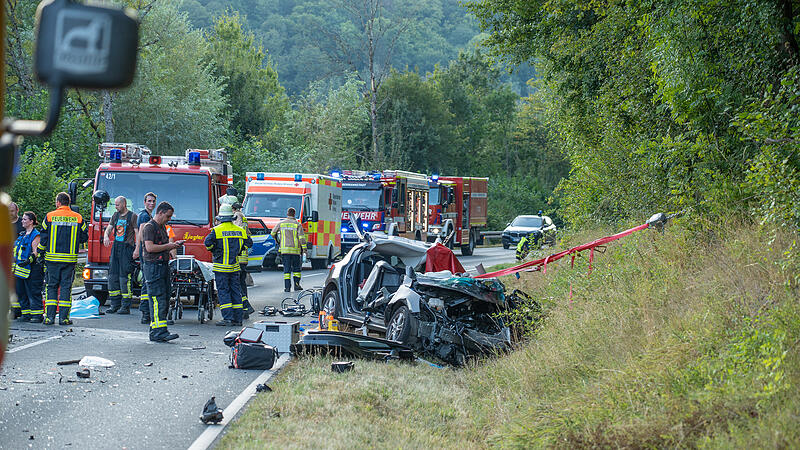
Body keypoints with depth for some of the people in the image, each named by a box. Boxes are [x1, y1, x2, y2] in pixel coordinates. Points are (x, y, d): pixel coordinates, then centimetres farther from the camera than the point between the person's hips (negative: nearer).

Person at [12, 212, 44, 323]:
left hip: (31, 270, -9)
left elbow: (35, 251, -16)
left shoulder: (35, 235, -8)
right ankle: (25, 314, 16)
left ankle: (37, 315, -6)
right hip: (19, 269, 9)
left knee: (33, 293, -7)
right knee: (21, 292, 10)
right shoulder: (22, 234, 18)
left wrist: (29, 260, -31)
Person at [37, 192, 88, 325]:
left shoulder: (50, 216, -2)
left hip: (52, 257, -1)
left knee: (52, 286, 7)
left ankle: (50, 316, 2)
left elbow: (44, 237, 0)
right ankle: (63, 317, 1)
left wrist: (40, 252, 11)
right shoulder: (78, 218, 1)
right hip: (70, 258, 1)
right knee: (66, 286, 5)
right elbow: (84, 237, 5)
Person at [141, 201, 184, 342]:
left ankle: (155, 331, 13)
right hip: (153, 266, -10)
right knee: (158, 300, -14)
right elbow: (150, 247, -21)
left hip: (163, 266, 10)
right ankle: (160, 332, -18)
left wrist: (174, 245, 11)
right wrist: (168, 246, -14)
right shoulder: (149, 227, -10)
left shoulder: (162, 227, 20)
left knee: (165, 300, 8)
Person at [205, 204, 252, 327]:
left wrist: (213, 250, 1)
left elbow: (208, 242, -19)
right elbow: (249, 243, 10)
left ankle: (228, 318, -7)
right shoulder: (240, 230, 4)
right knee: (235, 291, 10)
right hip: (235, 266, 4)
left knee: (223, 291, 0)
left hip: (221, 267, -4)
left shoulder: (217, 230, -10)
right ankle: (237, 319, 10)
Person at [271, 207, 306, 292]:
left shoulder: (281, 223, 4)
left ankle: (287, 287, -5)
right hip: (295, 250, -1)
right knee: (296, 268, 12)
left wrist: (277, 240, 33)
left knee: (287, 268, 2)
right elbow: (301, 237, -7)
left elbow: (273, 233, 14)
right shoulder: (297, 224, -2)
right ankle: (296, 284, 8)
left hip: (284, 249, 1)